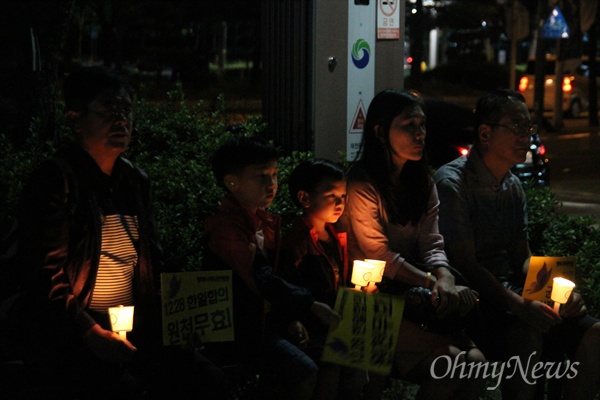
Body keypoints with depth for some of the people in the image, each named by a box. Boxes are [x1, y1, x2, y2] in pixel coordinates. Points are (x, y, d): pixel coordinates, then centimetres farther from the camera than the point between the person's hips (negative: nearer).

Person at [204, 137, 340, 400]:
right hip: (241, 327, -9)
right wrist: (310, 306, -29)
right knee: (304, 371, -21)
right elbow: (260, 278, -27)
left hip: (266, 317, 9)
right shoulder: (226, 227, -20)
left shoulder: (265, 221, 11)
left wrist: (291, 315, 8)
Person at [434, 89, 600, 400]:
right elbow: (465, 264, -18)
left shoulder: (513, 187, 15)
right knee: (527, 333, -36)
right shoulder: (453, 182, -11)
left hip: (510, 291, 8)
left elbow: (522, 259, 15)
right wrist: (521, 306, -30)